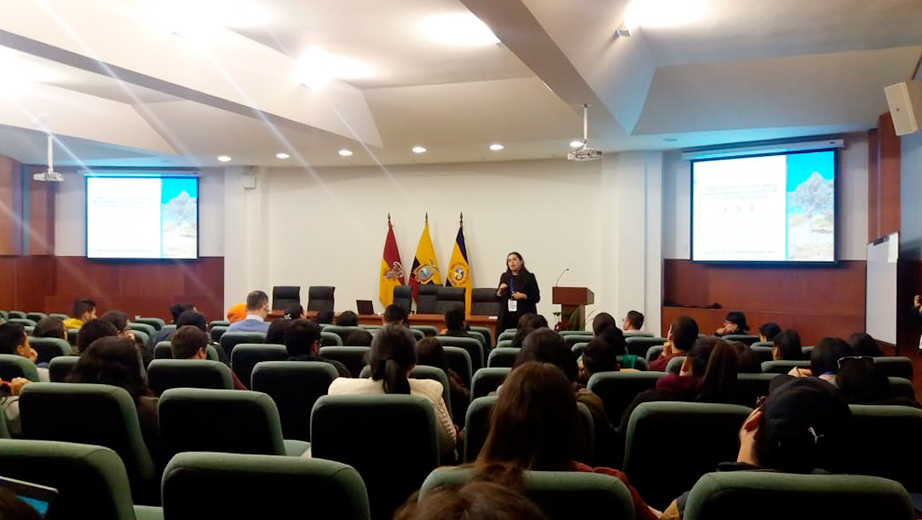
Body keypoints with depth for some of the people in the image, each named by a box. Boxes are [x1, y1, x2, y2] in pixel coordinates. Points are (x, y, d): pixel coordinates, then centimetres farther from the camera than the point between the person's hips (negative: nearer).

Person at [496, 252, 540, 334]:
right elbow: (498, 297, 18)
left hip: (524, 317, -3)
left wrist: (523, 296, -14)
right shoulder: (504, 277, 13)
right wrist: (500, 290, -2)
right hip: (506, 317, 3)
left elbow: (536, 298, 0)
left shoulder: (529, 277, 2)